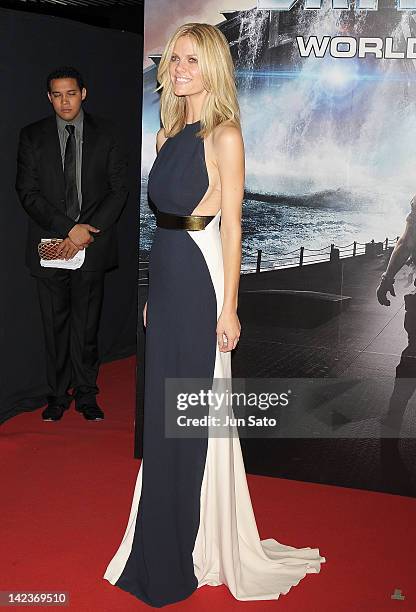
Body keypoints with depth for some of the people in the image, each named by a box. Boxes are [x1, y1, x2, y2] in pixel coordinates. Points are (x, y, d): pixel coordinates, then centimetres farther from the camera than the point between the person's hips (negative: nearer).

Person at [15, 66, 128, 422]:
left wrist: (89, 231, -10)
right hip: (50, 245, 1)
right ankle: (58, 395, 18)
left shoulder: (105, 133, 5)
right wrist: (69, 228, -13)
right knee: (55, 325, 7)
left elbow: (119, 188, 2)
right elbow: (28, 192, -3)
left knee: (87, 325, 5)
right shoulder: (33, 136, 4)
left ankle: (86, 395, 17)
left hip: (92, 245, 0)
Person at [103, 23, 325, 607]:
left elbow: (231, 225, -12)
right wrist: (152, 291, 15)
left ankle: (200, 549, 20)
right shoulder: (170, 133, 13)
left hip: (200, 279, -7)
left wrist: (229, 307, -14)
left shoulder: (224, 136, -9)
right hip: (164, 275, 8)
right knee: (160, 409, 13)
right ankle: (161, 542, 30)